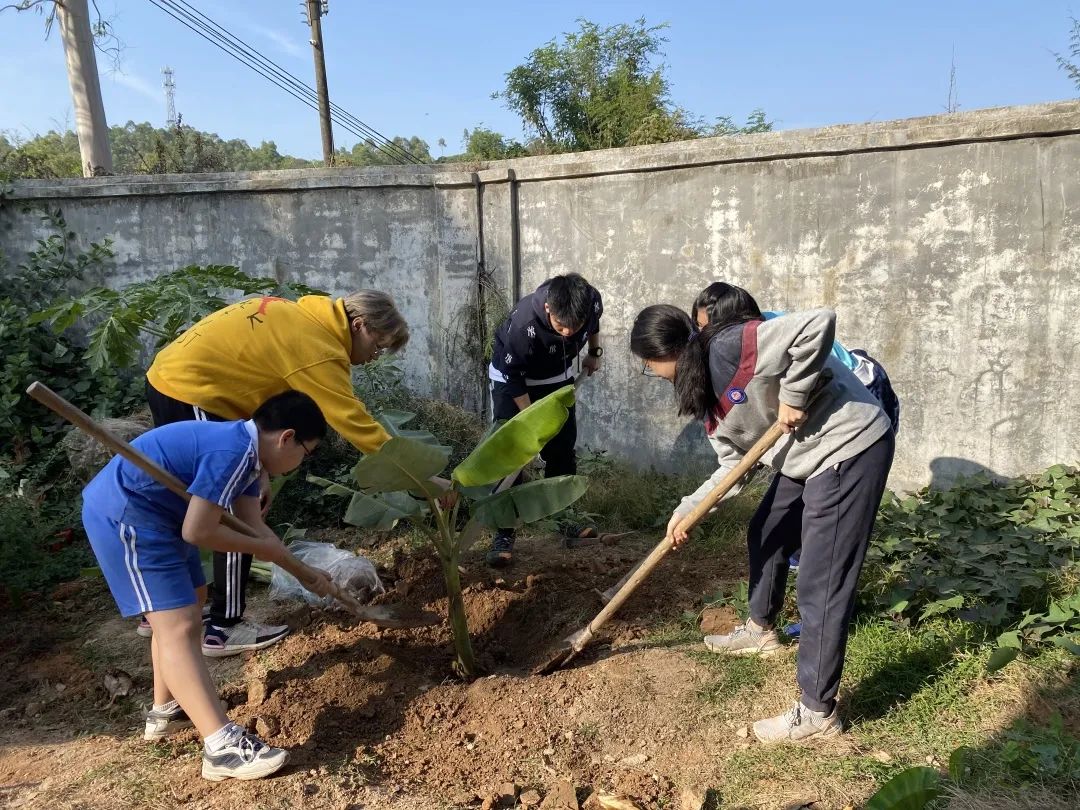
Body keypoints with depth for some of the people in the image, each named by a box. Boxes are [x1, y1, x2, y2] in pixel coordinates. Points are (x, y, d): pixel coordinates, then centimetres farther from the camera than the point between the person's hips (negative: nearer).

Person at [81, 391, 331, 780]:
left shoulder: (245, 449, 8)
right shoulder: (233, 452, -23)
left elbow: (255, 526, 12)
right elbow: (198, 532, -23)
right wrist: (261, 548, -9)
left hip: (146, 512, 11)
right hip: (123, 514, -11)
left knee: (189, 602, 22)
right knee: (177, 625, -15)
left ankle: (166, 709, 34)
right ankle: (223, 746, -17)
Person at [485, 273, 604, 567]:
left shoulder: (592, 301, -27)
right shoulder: (523, 324, -40)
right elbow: (512, 376, -25)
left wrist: (595, 352, 8)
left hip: (558, 379, 5)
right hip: (512, 381, -4)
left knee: (563, 450, 8)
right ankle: (503, 534, -2)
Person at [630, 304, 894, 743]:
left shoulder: (730, 347, -23)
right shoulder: (707, 390, 7)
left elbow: (818, 324, -31)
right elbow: (733, 465, 8)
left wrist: (793, 395, -25)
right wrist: (686, 510, 2)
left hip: (850, 447, -11)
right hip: (804, 455, 11)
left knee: (822, 584, -6)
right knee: (765, 536, 25)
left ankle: (817, 711, 7)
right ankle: (760, 628, 50)